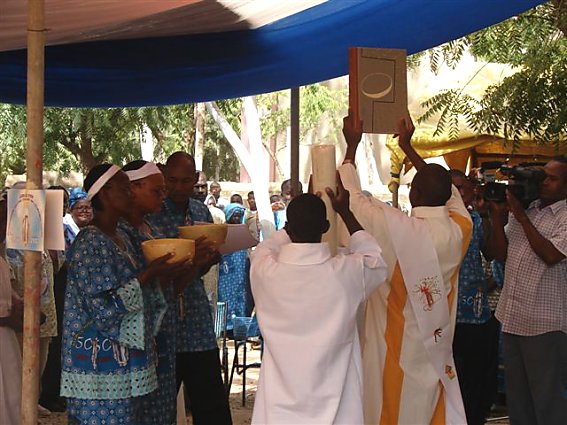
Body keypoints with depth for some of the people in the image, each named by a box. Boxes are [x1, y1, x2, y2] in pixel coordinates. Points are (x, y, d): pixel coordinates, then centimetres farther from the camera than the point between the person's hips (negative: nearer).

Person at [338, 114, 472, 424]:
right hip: (436, 352, 4)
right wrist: (407, 146, 19)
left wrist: (352, 146, 8)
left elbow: (353, 198, -5)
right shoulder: (459, 229, -8)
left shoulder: (395, 228, -20)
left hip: (395, 352, -4)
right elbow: (448, 191, 12)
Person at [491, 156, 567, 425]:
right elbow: (501, 254, 10)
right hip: (512, 316, 7)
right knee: (516, 394, 16)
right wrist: (497, 215, -2)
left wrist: (522, 217, -15)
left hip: (543, 321, -6)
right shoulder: (522, 208, 10)